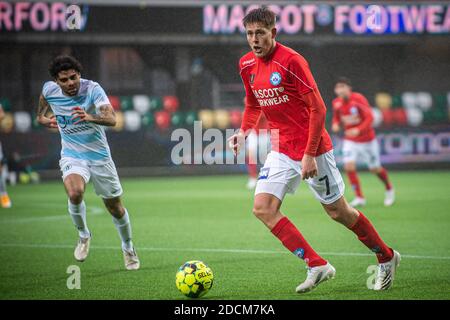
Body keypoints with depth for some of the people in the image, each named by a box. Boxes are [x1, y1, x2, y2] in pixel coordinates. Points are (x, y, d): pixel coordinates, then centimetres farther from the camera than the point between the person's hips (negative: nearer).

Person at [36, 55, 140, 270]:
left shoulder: (92, 89, -22)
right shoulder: (49, 90, -10)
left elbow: (112, 119, -37)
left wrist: (90, 117, -53)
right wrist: (41, 117, 16)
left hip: (99, 155, -1)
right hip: (72, 156, 1)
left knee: (114, 206, 8)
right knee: (75, 194, -30)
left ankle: (128, 248, 36)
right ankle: (83, 236, -1)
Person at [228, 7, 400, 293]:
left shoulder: (291, 61, -18)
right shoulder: (247, 65, 4)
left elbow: (318, 108, -17)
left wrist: (310, 154, -21)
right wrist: (243, 132, 3)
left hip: (313, 148, -7)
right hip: (281, 150, 7)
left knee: (338, 211, 4)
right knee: (263, 208, -10)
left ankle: (386, 257, 26)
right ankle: (317, 266, -7)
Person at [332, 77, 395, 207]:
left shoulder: (359, 99, -21)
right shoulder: (336, 103, -4)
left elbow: (370, 117, -25)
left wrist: (358, 130, -39)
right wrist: (335, 124, -11)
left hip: (367, 140, -4)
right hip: (350, 141, 4)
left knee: (375, 169, 8)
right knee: (349, 166, -18)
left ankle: (389, 190, 36)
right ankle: (359, 198, -8)